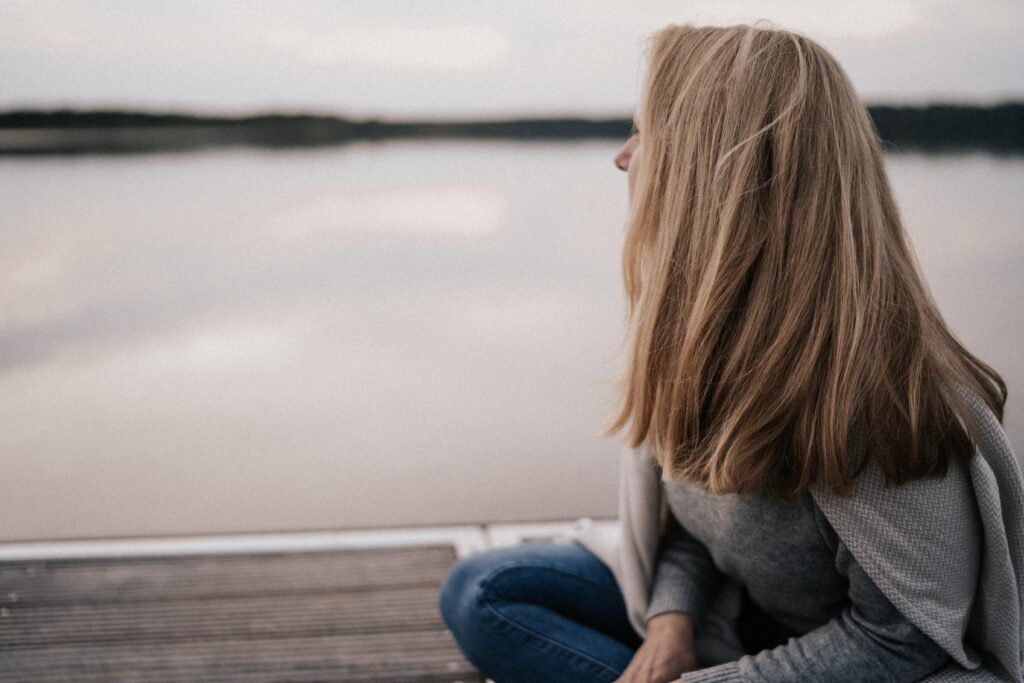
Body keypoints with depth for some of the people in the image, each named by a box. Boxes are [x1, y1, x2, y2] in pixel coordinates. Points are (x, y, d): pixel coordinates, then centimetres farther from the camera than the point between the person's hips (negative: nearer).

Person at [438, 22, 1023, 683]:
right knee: (480, 592, -2)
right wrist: (673, 615, -14)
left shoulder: (867, 387, -31)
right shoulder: (693, 319, -8)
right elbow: (692, 507, 5)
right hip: (728, 610, 7)